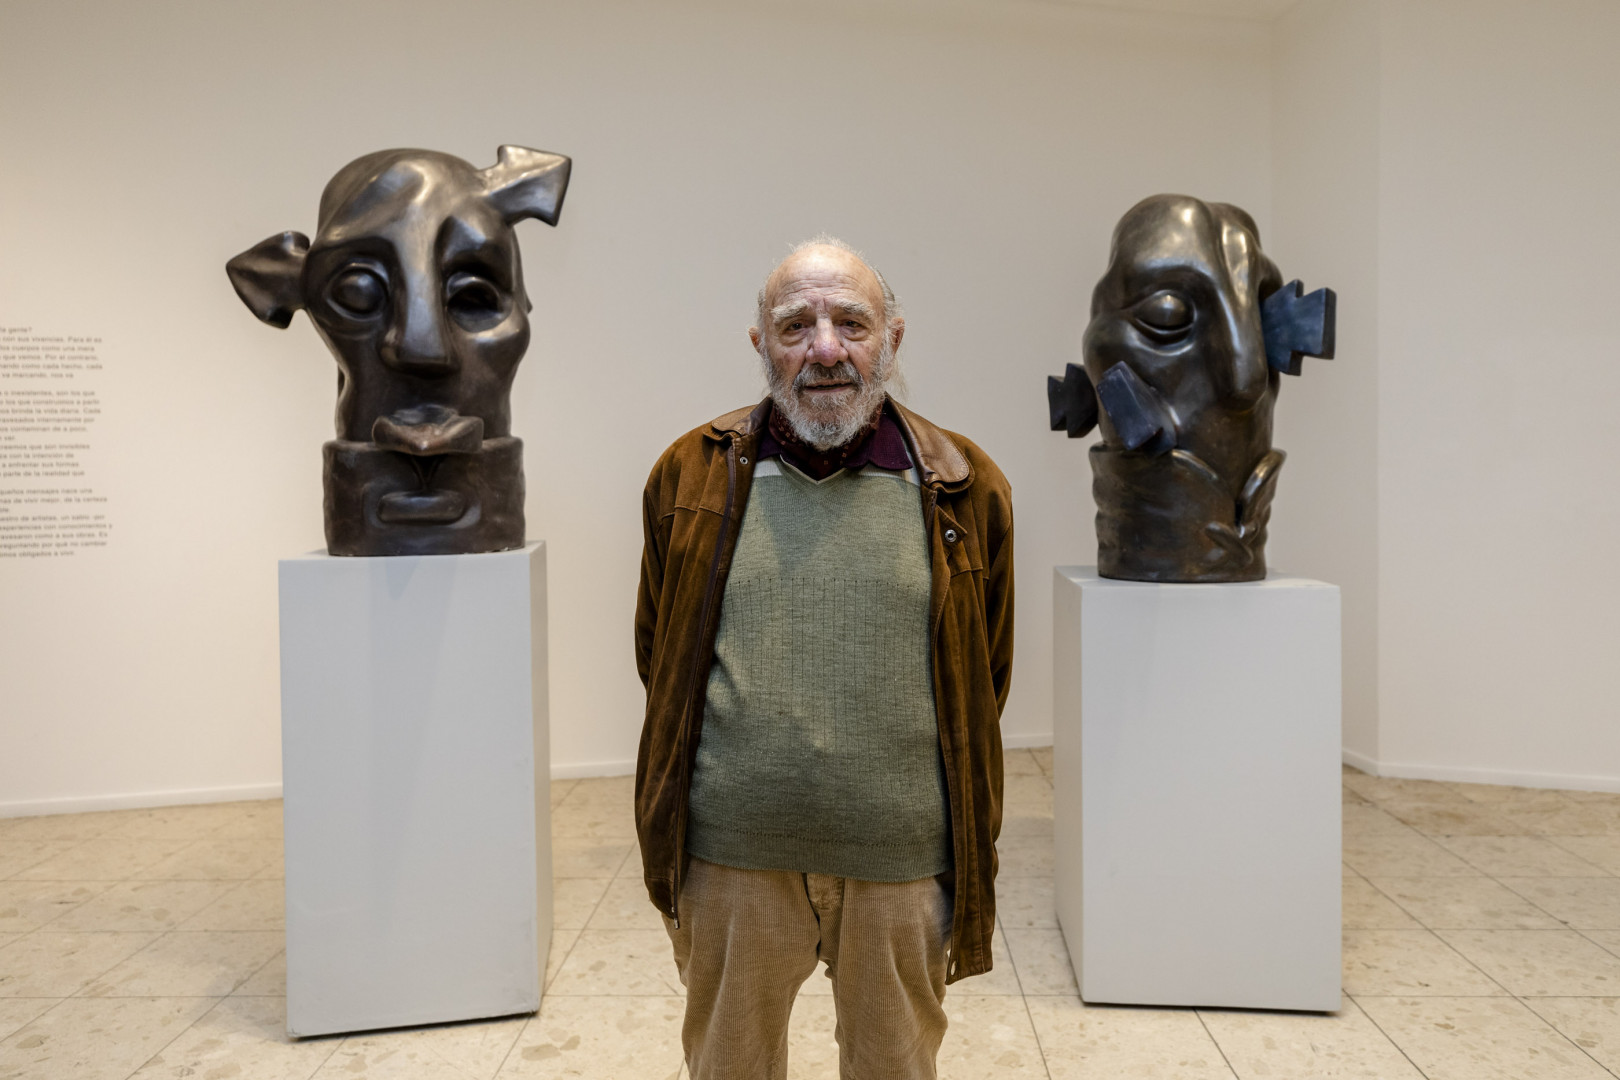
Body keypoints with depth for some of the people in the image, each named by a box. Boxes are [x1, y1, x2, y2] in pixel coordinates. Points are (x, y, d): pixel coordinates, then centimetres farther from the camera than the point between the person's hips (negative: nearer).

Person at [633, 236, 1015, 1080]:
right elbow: (659, 656, 9)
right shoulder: (692, 475, 0)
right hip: (731, 853, 1)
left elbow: (985, 679, 7)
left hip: (902, 857, 0)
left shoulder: (965, 488, -1)